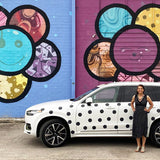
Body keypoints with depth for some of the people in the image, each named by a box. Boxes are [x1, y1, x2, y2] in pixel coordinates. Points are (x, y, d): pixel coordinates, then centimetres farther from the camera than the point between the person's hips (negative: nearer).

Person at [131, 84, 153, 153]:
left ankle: (143, 146, 7)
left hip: (143, 115, -2)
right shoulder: (134, 96, 4)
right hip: (136, 115, 2)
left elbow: (151, 104, 13)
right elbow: (132, 103, 24)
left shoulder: (147, 97, -2)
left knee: (143, 130, -2)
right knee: (136, 130, 4)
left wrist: (148, 110, 3)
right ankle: (138, 146, 16)